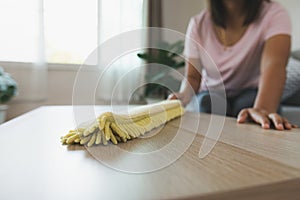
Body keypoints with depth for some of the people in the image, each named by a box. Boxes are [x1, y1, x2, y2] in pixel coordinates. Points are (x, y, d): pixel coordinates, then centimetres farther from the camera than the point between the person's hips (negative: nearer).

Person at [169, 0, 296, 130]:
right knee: (206, 101, -31)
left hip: (251, 96, 0)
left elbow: (274, 66, -33)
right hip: (211, 95, 1)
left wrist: (263, 108, -52)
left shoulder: (275, 14, -14)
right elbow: (193, 77, -9)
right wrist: (183, 96, -31)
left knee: (249, 100, -31)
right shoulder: (198, 24, -9)